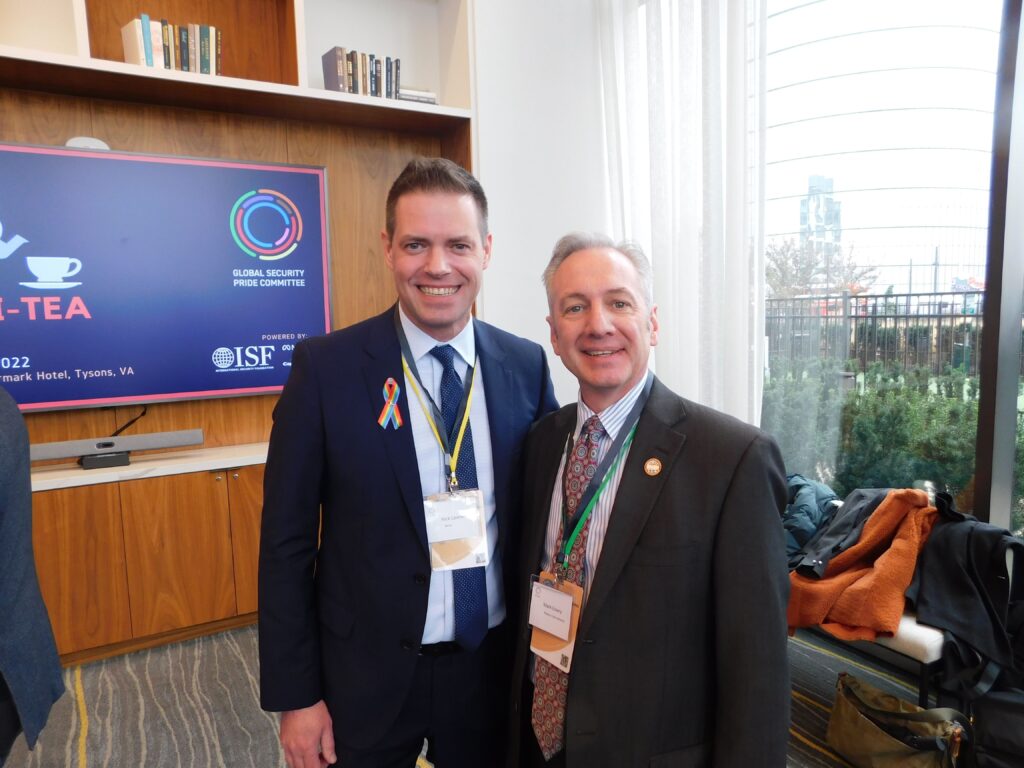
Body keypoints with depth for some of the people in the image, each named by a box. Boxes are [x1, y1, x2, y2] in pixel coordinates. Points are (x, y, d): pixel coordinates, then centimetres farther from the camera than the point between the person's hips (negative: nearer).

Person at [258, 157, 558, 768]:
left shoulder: (527, 366, -5)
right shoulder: (325, 366, -13)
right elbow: (287, 542, -8)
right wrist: (294, 696, -6)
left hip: (494, 669, 2)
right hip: (368, 675, -2)